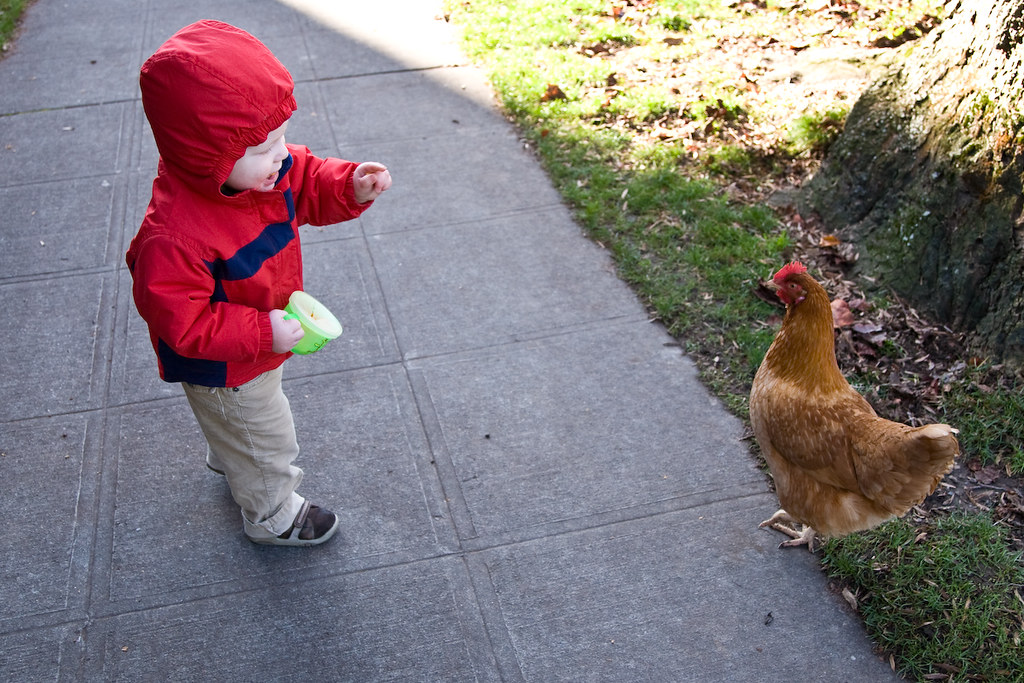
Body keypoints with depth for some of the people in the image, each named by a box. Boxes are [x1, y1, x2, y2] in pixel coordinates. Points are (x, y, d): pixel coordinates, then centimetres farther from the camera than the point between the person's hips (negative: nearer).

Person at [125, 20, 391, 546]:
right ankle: (272, 516, 48)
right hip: (222, 371, -8)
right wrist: (262, 333, -36)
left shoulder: (267, 167, -20)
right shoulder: (174, 237, -43)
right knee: (264, 439, 18)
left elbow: (308, 186, -3)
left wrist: (352, 187, -22)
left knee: (239, 423, 37)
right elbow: (182, 324, -35)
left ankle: (229, 461, 70)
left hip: (260, 339, 8)